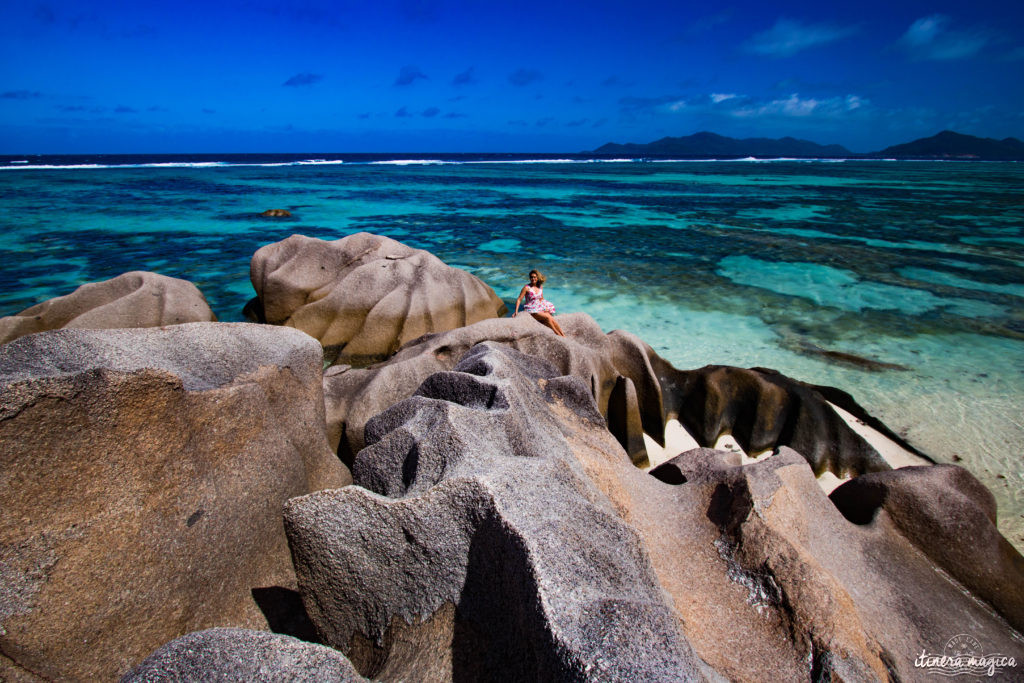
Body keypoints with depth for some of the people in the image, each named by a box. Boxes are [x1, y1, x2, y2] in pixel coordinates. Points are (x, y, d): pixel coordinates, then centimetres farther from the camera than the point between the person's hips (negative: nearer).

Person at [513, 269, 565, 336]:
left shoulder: (540, 286, 9)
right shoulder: (527, 287, -7)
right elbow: (519, 300, -7)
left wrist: (545, 308, 8)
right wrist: (516, 311, -16)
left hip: (541, 308, 5)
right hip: (532, 310, -5)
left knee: (552, 319, -21)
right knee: (548, 317, -26)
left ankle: (563, 335, -24)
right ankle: (558, 334, -17)